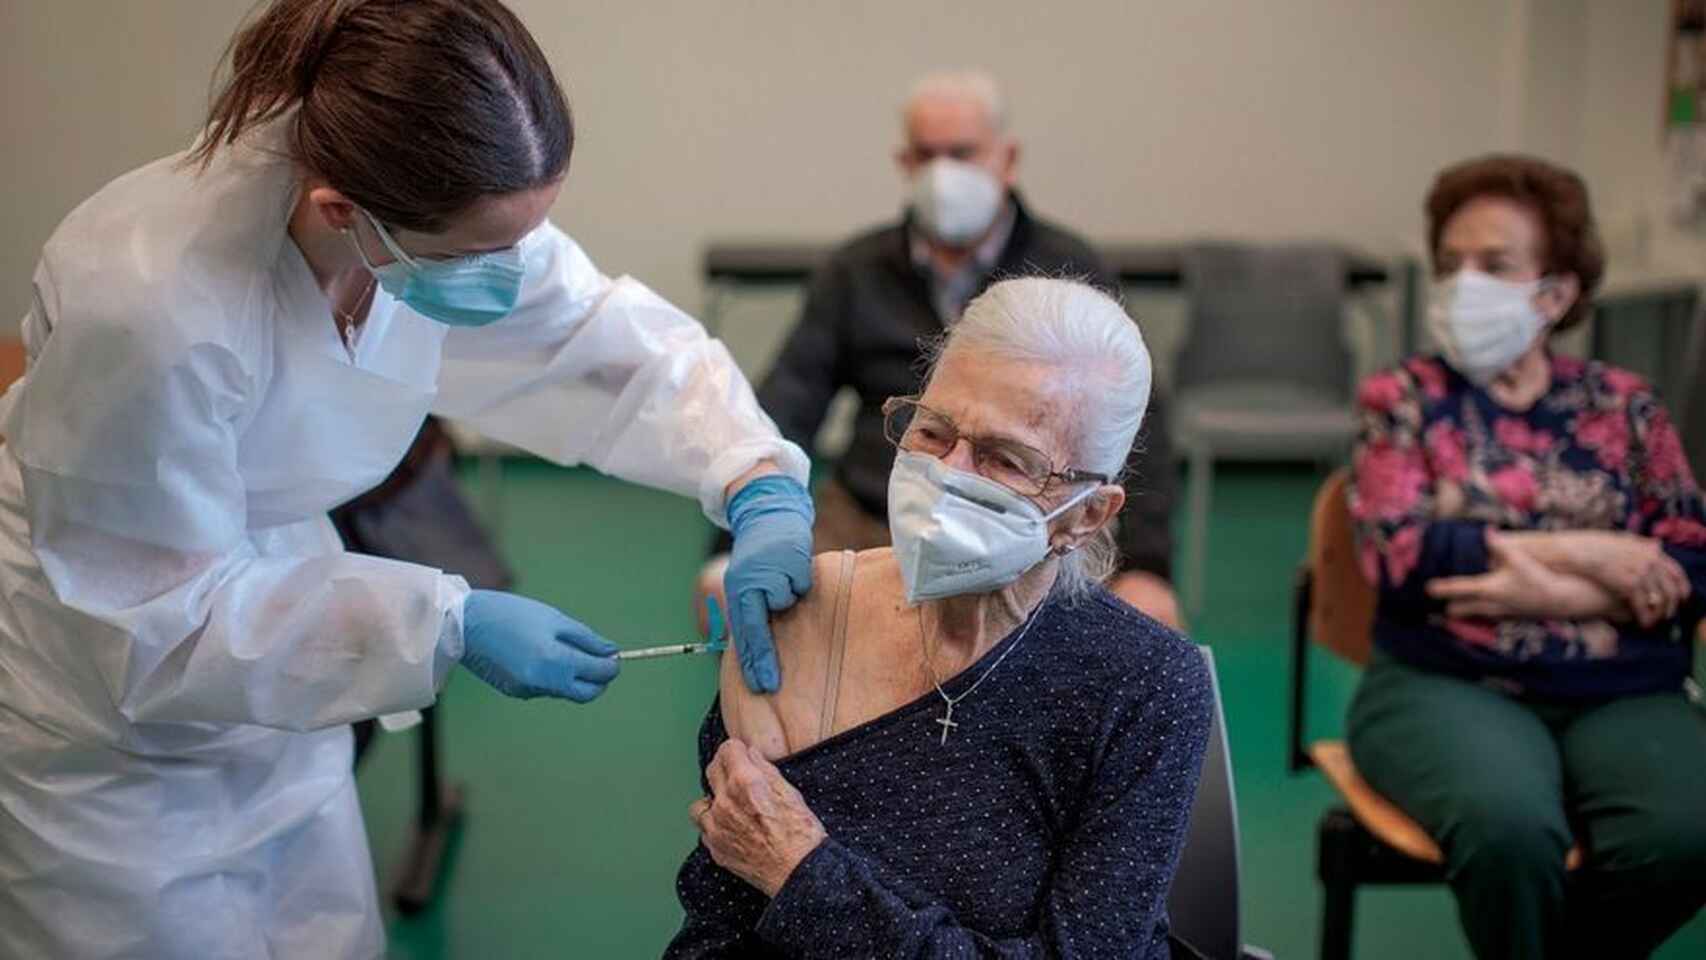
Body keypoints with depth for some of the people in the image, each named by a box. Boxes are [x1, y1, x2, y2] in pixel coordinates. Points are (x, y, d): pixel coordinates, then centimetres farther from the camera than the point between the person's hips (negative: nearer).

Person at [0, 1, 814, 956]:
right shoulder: (152, 305, -37)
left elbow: (619, 339, -7)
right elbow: (164, 627, -26)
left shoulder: (452, 215, -20)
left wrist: (759, 484, -24)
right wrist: (454, 625, -29)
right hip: (107, 707, -5)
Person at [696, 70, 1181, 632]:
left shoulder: (1070, 271, 3)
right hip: (863, 524, 2)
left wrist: (1145, 567, -14)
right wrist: (736, 547, -12)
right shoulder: (856, 272, 9)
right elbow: (785, 407, 2)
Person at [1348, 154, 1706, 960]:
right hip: (1448, 685, -2)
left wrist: (1557, 594, -13)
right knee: (1509, 827, -33)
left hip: (1621, 694, 3)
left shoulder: (1624, 402, 13)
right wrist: (1582, 550, -9)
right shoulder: (1402, 398, 7)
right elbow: (1397, 554, -9)